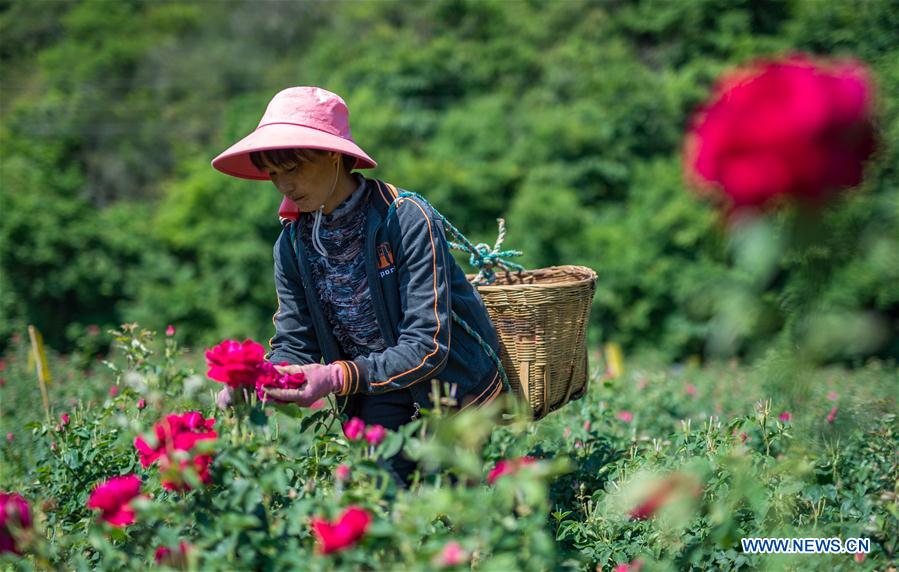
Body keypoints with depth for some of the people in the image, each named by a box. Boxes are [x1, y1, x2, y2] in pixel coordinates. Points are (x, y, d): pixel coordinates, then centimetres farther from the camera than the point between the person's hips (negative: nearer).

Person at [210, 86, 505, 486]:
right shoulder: (293, 243, -5)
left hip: (453, 387, -4)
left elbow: (427, 347, -26)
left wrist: (337, 377, -39)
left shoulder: (408, 220, -22)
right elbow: (293, 345, -3)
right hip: (378, 397, 4)